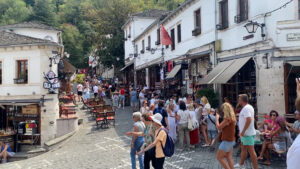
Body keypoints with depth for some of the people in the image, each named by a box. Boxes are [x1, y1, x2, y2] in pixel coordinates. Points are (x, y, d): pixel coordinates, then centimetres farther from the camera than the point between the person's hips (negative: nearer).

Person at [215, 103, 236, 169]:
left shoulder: (227, 119, -22)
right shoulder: (232, 118, 7)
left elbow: (218, 127, -16)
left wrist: (217, 118, -3)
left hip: (227, 141, -9)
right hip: (231, 140, 9)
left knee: (219, 157, 2)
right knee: (229, 158, 11)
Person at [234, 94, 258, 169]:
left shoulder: (246, 108, -19)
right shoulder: (249, 107, 14)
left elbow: (248, 120, -29)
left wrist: (243, 131, -25)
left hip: (247, 133, -11)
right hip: (246, 133, 11)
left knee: (251, 151, -5)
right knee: (243, 149, 21)